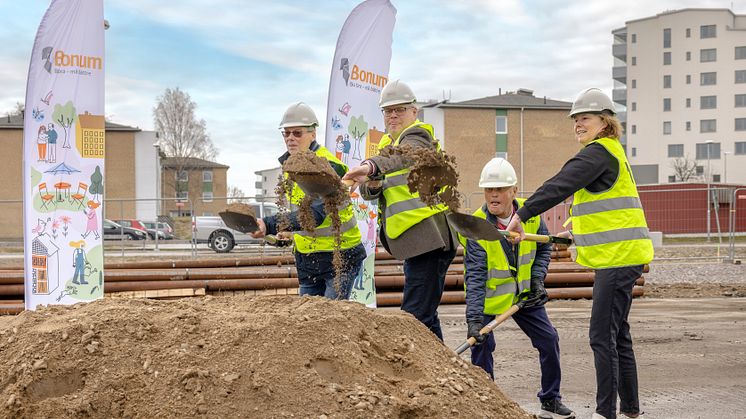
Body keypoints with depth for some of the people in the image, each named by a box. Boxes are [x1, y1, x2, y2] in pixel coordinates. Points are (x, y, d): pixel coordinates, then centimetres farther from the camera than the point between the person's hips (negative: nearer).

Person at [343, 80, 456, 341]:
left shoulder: (418, 136, -5)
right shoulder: (387, 144, 21)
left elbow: (405, 156, -32)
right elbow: (366, 191, 11)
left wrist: (371, 166, -50)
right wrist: (373, 184, -13)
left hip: (428, 238, -10)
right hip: (415, 241, 10)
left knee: (416, 316, -16)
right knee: (425, 316, 17)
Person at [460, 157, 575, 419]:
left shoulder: (530, 214, -12)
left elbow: (544, 248, 6)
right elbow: (475, 277, -29)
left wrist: (537, 280, -8)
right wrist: (473, 318, -38)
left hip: (523, 293, 4)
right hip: (489, 295, -4)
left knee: (548, 339, 1)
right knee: (481, 345, -14)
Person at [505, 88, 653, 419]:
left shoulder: (599, 152, -12)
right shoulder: (610, 152, 21)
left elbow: (559, 186, -24)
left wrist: (522, 215, -28)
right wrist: (578, 233, 29)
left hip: (619, 256, -11)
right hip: (617, 257, 11)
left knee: (602, 336, -9)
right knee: (617, 335, 15)